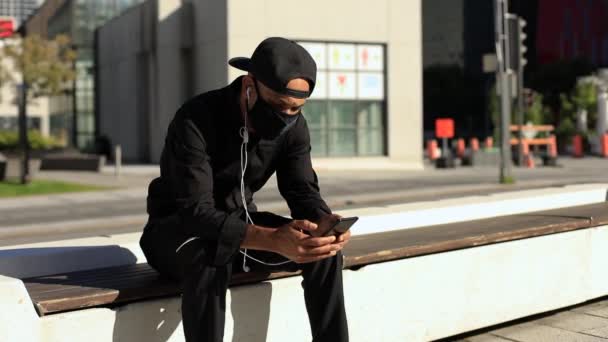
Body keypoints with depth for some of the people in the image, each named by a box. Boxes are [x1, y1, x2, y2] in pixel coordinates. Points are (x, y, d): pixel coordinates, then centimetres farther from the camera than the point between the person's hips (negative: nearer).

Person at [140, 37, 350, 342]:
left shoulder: (293, 126, -9)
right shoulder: (196, 121, -29)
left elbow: (303, 190, -9)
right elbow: (196, 213, -37)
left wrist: (324, 222, -35)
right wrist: (271, 239, -51)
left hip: (241, 223, 6)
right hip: (177, 230, -5)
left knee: (324, 248, -16)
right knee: (212, 254, -40)